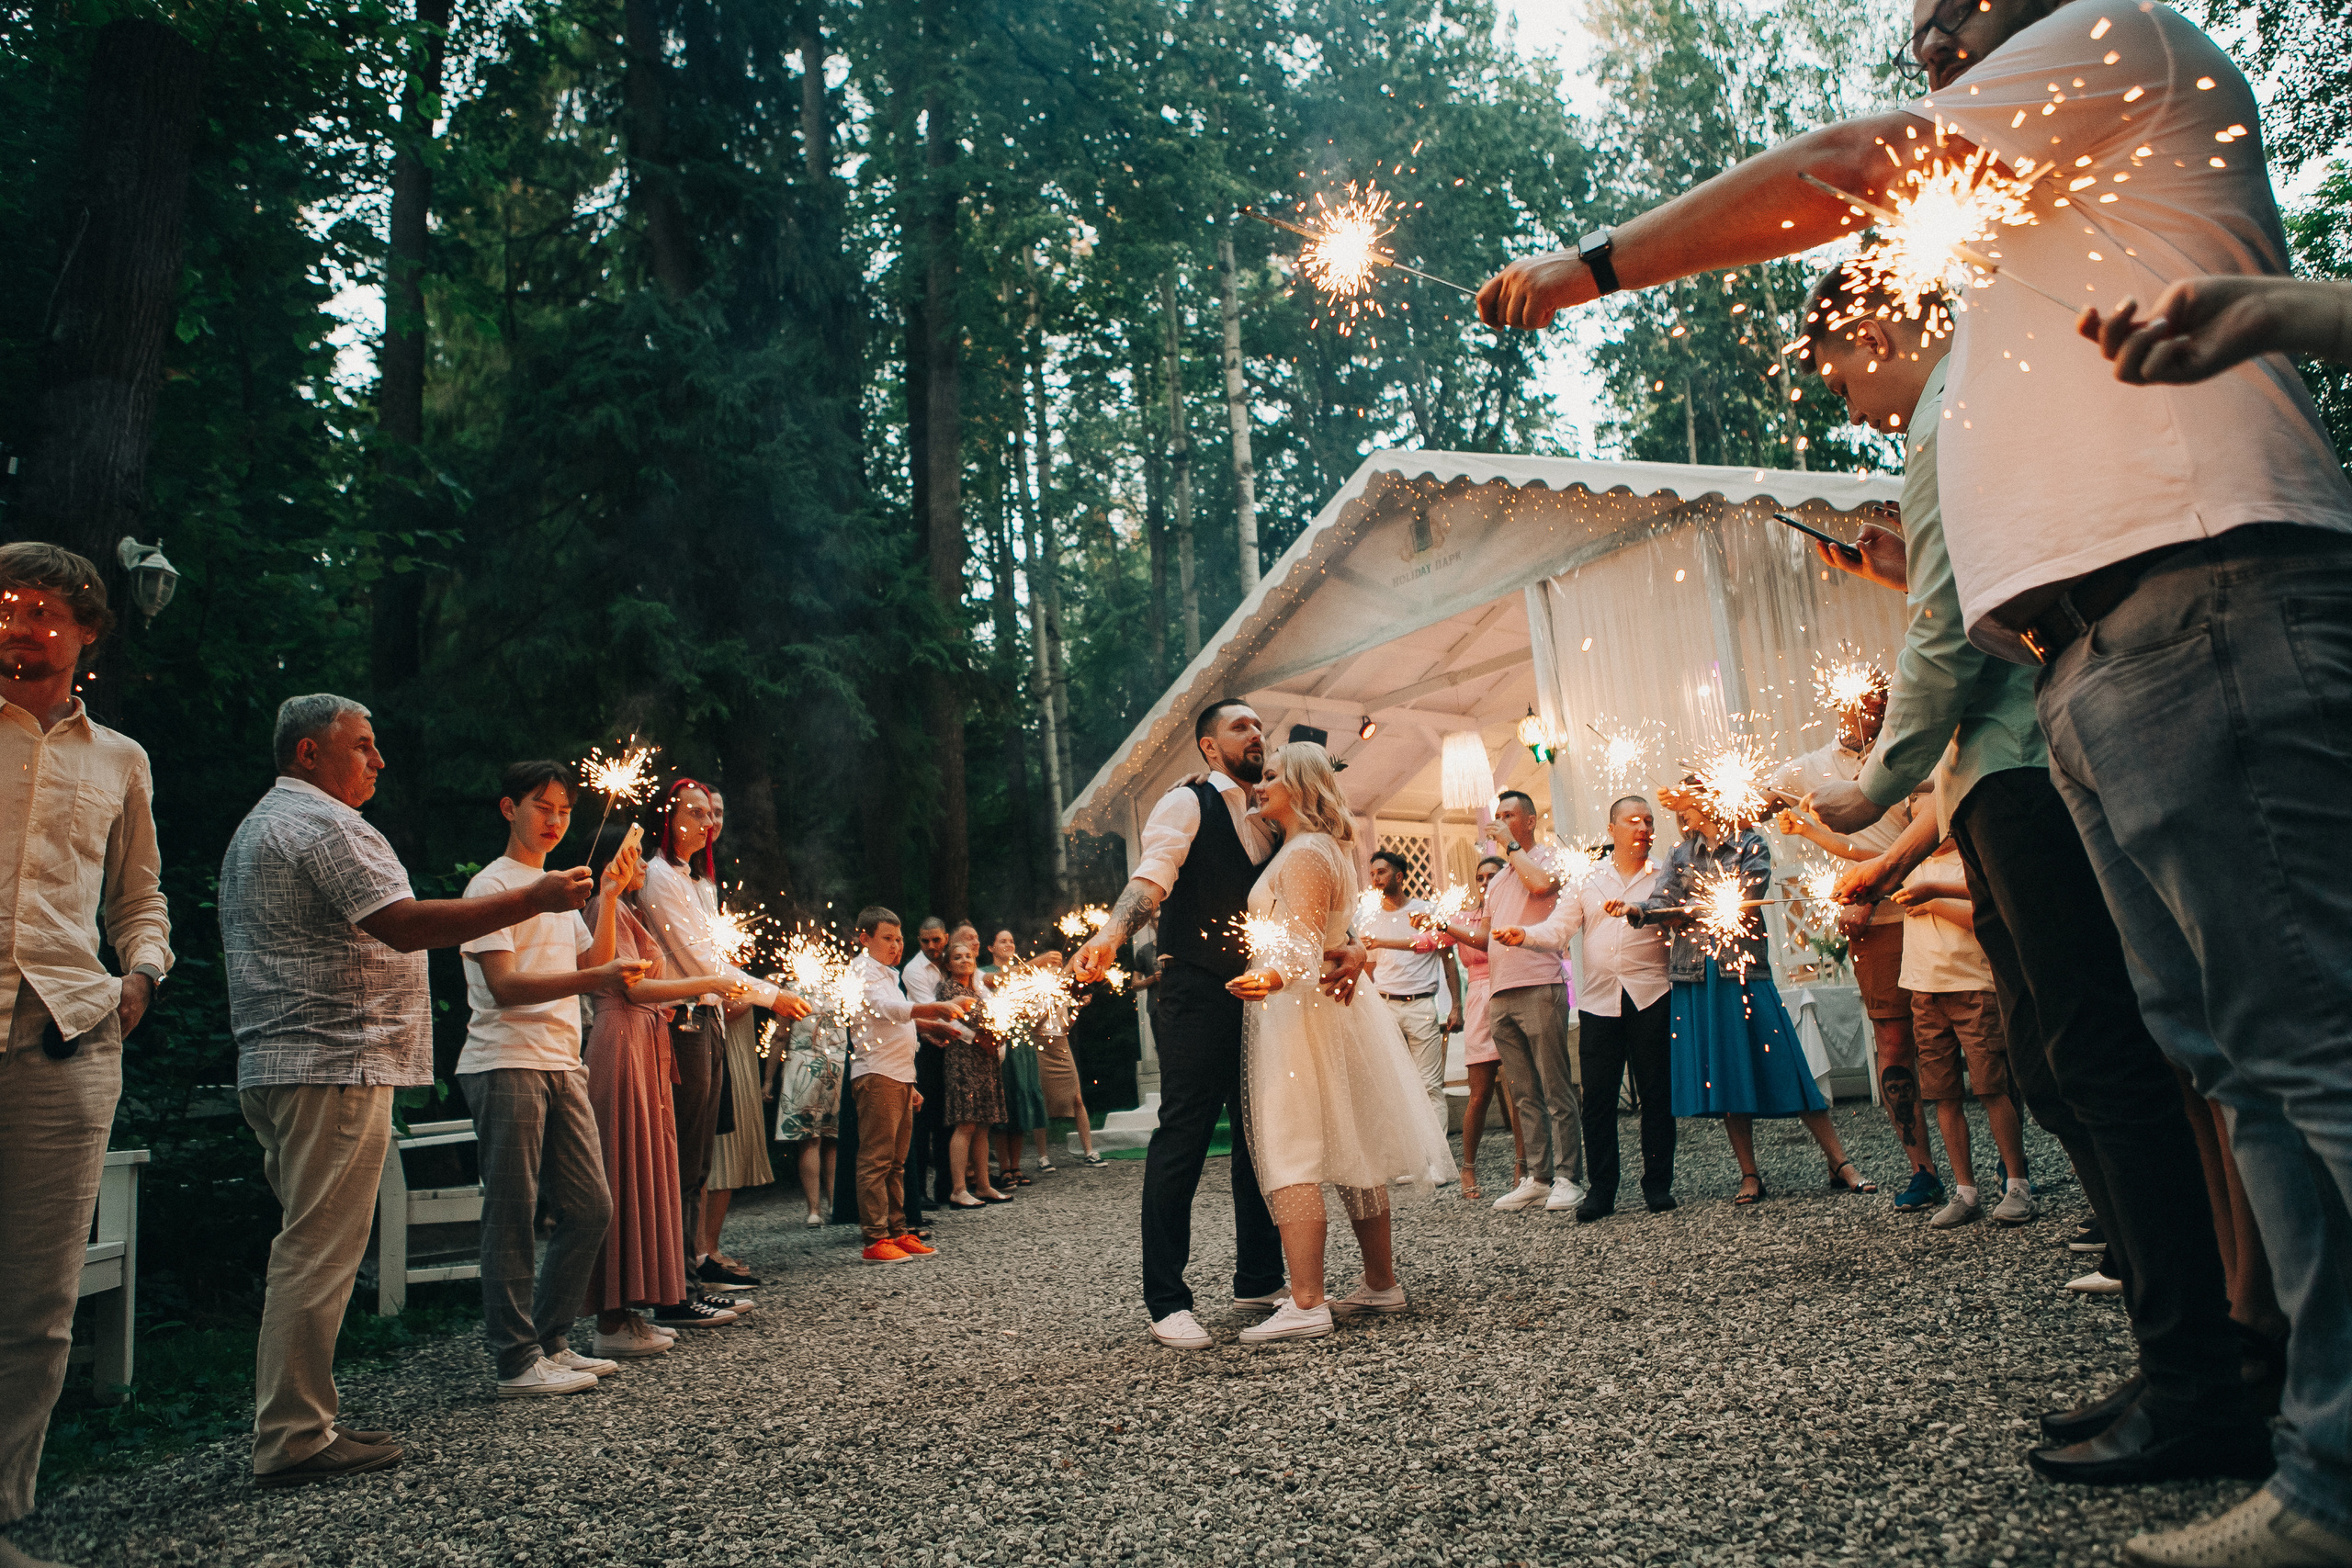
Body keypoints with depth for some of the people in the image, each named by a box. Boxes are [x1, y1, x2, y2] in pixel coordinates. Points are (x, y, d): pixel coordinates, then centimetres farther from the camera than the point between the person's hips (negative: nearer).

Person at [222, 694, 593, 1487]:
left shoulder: (257, 827, 23)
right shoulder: (322, 825, -12)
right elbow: (403, 924, -23)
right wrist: (534, 898, -23)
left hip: (275, 1067, 11)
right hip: (334, 1065, -11)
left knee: (311, 1247, 14)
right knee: (320, 1252, -7)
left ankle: (292, 1427, 19)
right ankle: (294, 1438, -2)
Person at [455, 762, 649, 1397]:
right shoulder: (493, 885, -3)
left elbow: (597, 965, 12)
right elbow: (504, 986, -14)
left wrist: (609, 892, 5)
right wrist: (596, 978, -25)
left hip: (562, 1064, 8)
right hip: (506, 1065, -8)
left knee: (590, 1208, 6)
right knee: (513, 1217, -4)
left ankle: (550, 1341, 18)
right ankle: (517, 1362, 3)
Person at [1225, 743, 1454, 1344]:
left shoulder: (1302, 854, -12)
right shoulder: (1326, 850, 19)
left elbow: (1305, 943, -24)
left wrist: (1272, 978, -41)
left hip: (1298, 1011, -10)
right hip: (1326, 1008, 10)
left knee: (1291, 1156, -13)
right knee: (1353, 1153, 12)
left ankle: (1306, 1304, -16)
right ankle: (1381, 1283, 19)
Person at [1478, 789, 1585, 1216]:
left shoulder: (1550, 858, 3)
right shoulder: (1497, 877, 24)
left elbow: (1541, 882, -21)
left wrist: (1512, 846, -9)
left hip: (1539, 988, -7)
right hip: (1501, 995, 7)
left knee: (1557, 1092, -5)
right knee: (1525, 1095, 8)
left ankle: (1568, 1179, -1)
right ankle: (1537, 1178, 11)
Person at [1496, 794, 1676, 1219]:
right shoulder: (1588, 880, 15)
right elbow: (1558, 930, 7)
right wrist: (1524, 935, -11)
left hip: (1651, 996, -1)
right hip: (1599, 999, 1)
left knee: (1656, 1094, 1)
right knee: (1597, 1098, 1)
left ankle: (1658, 1185, 14)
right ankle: (1601, 1190, 9)